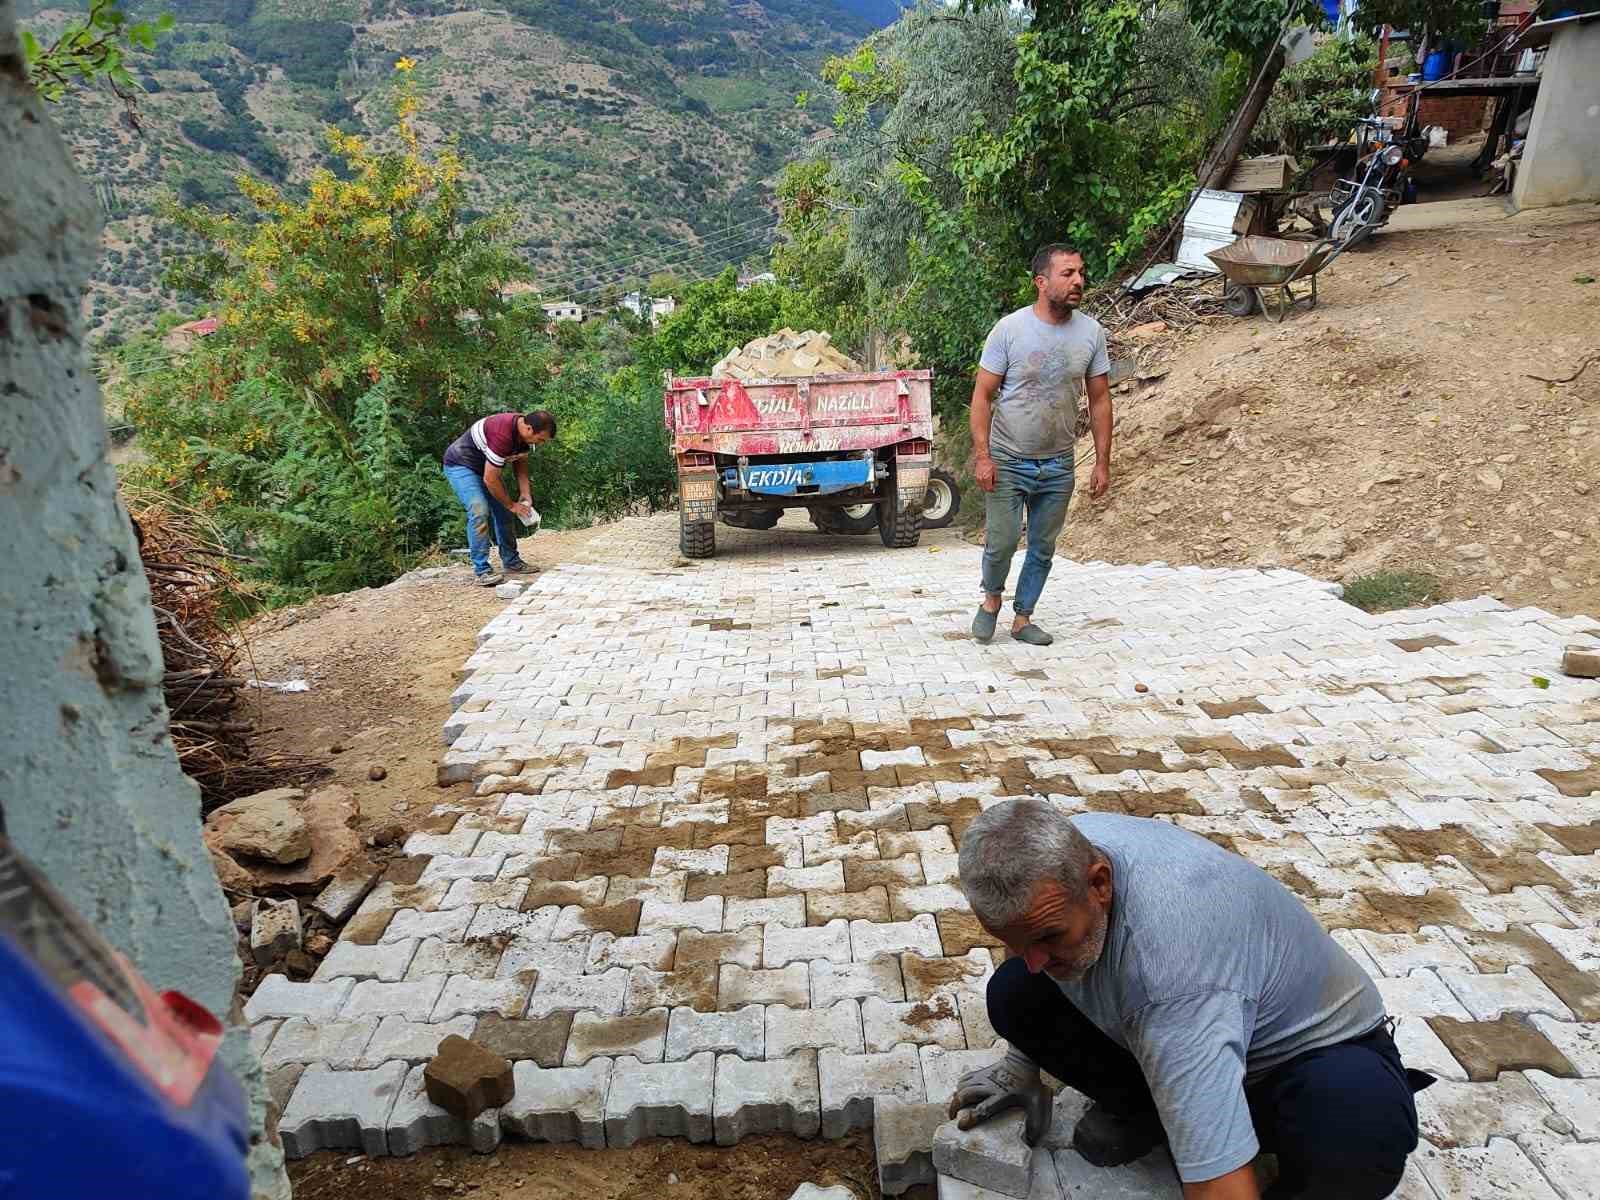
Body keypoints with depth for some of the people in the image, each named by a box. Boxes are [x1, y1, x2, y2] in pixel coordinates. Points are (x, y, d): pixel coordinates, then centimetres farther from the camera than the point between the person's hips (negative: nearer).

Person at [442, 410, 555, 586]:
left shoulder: (524, 432, -10)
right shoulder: (503, 435, -37)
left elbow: (520, 464, 6)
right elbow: (490, 480, -31)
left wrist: (525, 495, -7)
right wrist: (512, 505, -19)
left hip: (484, 466, 9)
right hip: (460, 465, -9)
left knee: (503, 512, 8)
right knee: (479, 512, -22)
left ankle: (511, 561, 21)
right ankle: (481, 570, -18)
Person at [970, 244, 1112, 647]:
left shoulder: (1091, 332, -1)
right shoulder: (1009, 329, -10)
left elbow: (1100, 399, 5)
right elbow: (982, 394, -8)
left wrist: (1103, 462, 3)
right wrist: (982, 456, -15)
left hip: (1058, 465, 3)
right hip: (1008, 461, -3)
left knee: (1043, 548, 10)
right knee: (1001, 542, -3)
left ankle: (1022, 618, 26)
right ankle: (991, 598, 27)